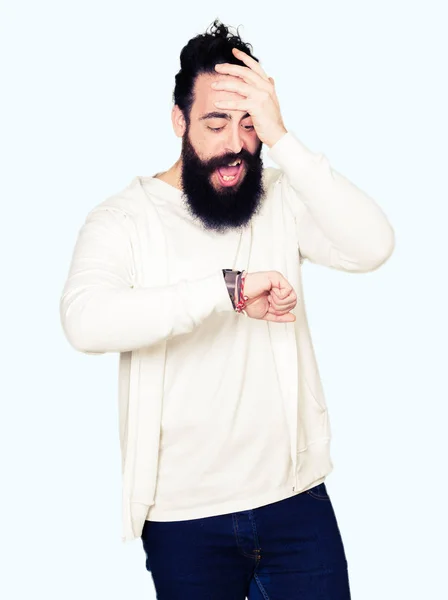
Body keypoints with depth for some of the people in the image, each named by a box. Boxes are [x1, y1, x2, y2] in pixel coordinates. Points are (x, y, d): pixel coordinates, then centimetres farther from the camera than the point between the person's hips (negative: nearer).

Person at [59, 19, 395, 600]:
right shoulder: (125, 216, -9)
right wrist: (228, 289, -30)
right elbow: (86, 321, -27)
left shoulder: (281, 198, -1)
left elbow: (373, 246, -17)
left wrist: (281, 138, -21)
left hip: (295, 495, 2)